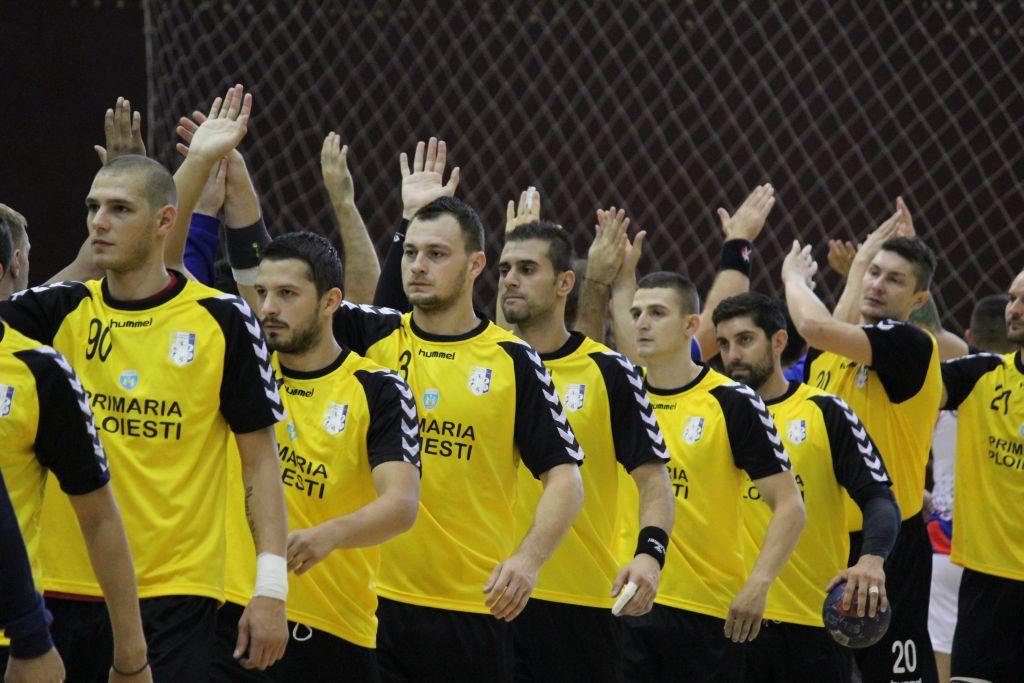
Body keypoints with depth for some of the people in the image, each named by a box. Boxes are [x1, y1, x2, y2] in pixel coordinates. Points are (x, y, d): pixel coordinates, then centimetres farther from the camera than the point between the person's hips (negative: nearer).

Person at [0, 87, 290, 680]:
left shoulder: (223, 319, -1)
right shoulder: (61, 312, 7)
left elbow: (261, 457, 0)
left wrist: (271, 587, -7)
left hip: (177, 592, -3)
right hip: (65, 585, 3)